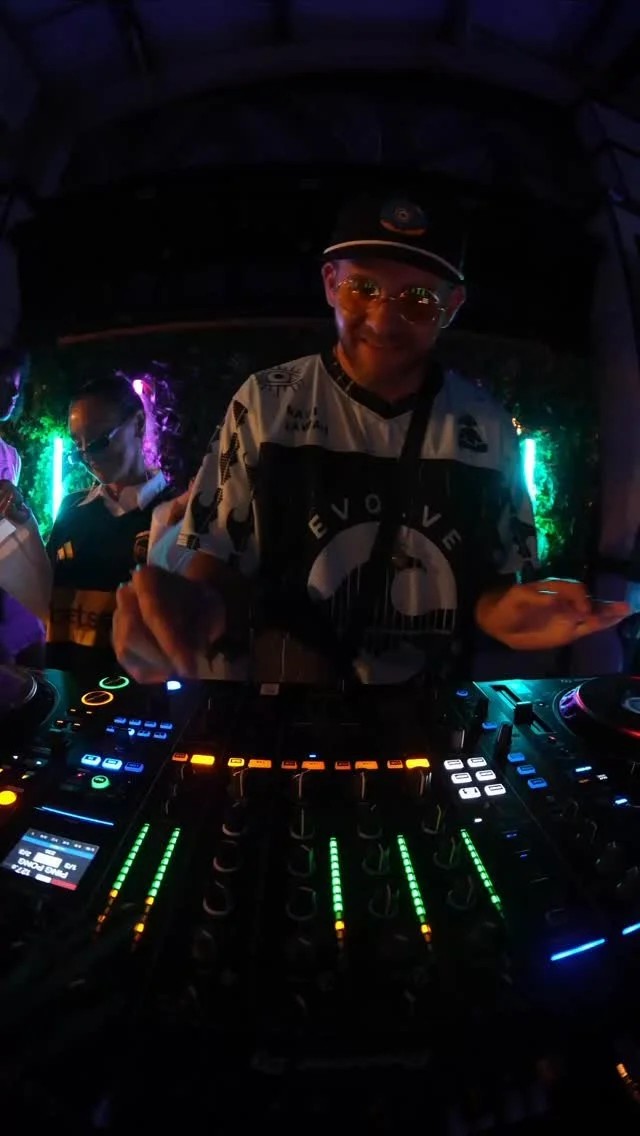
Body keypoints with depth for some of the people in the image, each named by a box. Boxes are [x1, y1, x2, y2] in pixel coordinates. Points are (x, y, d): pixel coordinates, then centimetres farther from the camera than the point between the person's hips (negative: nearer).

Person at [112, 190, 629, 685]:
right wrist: (199, 607, -29)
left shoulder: (488, 425, -6)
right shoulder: (265, 404, -11)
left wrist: (502, 612, -19)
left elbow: (495, 581, 2)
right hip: (293, 672, -1)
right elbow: (223, 564, -8)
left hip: (442, 678, 2)